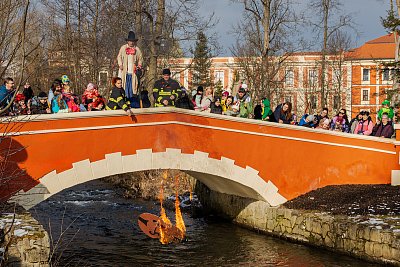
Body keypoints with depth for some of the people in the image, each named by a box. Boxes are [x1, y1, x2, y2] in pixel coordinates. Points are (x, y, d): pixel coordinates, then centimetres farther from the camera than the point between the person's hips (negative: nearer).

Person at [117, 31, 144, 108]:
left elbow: (140, 59, 15)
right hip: (124, 71, 0)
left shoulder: (137, 49, 12)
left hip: (133, 72, 0)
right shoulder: (123, 48, 12)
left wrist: (139, 66, 0)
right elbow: (119, 57, 13)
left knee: (133, 88, -4)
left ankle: (134, 104, -4)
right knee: (125, 86, -5)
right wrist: (120, 64, -2)